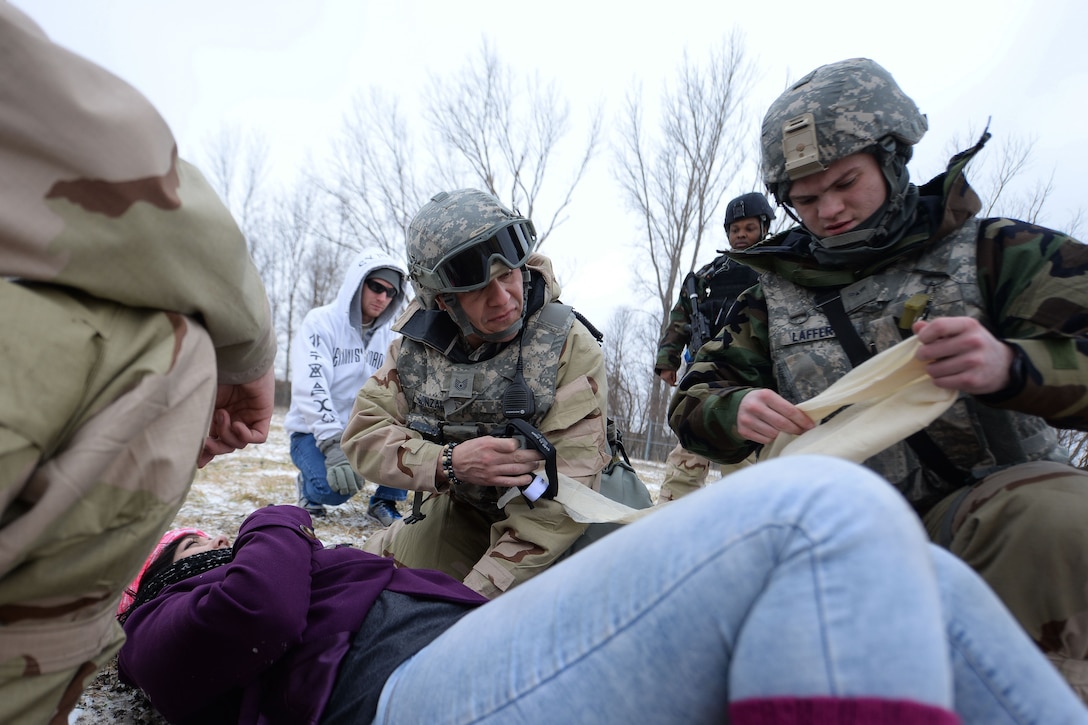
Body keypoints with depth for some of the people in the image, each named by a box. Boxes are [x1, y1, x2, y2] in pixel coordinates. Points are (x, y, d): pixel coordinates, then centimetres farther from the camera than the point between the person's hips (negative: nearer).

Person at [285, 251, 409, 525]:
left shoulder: (389, 335, 6)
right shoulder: (321, 322, -10)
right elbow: (310, 389, -22)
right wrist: (333, 445, -34)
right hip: (315, 432, -4)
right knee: (335, 488, -32)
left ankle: (385, 502, -3)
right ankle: (309, 483, 6)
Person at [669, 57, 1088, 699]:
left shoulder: (992, 251, 4)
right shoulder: (777, 295, 12)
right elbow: (694, 400, 10)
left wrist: (1010, 366, -30)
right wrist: (739, 412, -14)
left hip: (988, 505, -2)